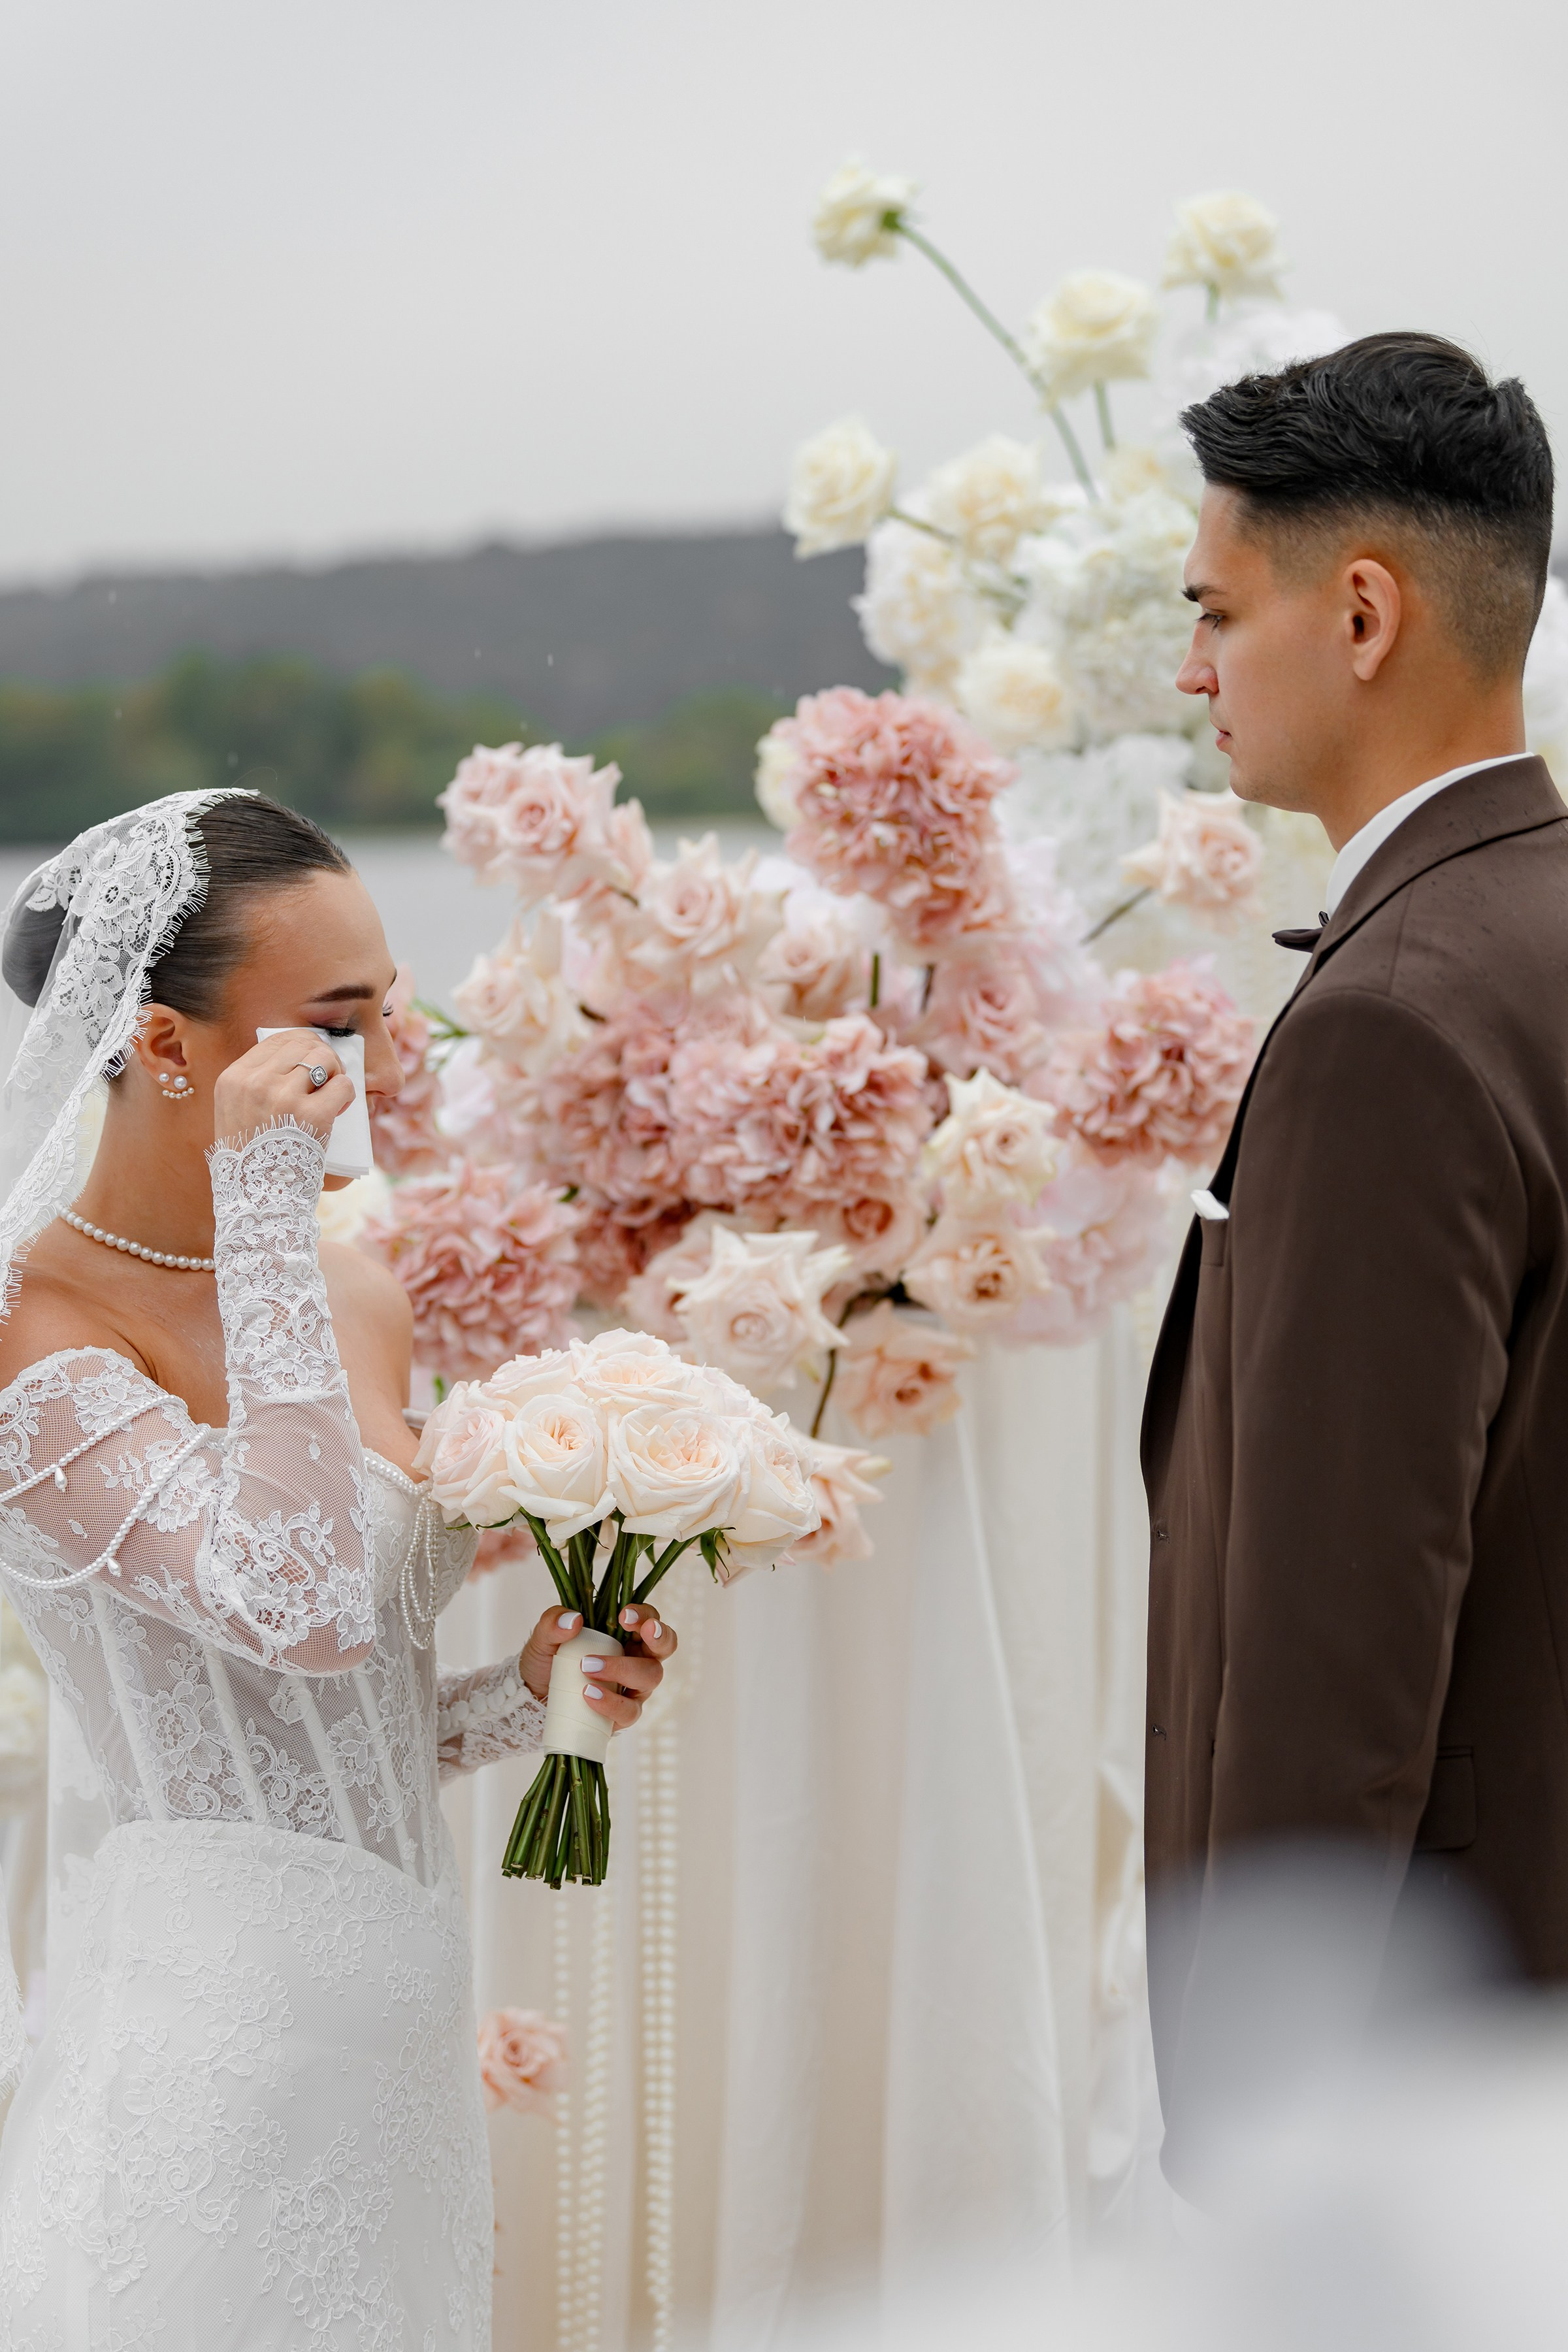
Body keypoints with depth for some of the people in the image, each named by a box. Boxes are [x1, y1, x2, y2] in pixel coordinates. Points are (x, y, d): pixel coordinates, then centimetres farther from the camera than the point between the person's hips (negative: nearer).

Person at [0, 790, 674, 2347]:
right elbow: (307, 1607, -30)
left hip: (394, 2022, 7)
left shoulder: (359, 1301, 9)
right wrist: (261, 1212, -25)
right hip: (222, 2026, -7)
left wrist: (525, 1696, 0)